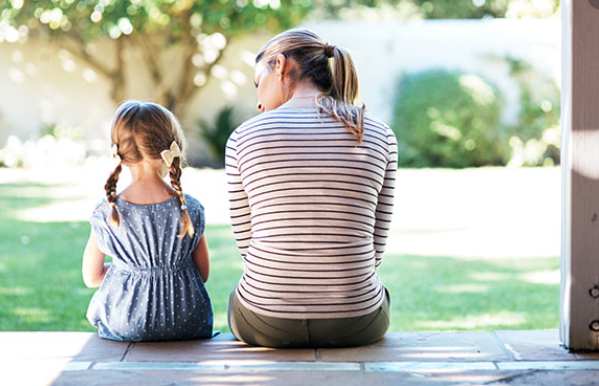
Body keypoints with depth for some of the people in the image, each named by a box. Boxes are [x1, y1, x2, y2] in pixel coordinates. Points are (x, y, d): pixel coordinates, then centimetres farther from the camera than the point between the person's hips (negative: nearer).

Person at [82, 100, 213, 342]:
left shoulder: (106, 213, -12)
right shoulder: (191, 210, -11)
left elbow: (91, 277, 0)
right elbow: (203, 274, 0)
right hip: (188, 327, 1)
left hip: (124, 328, -1)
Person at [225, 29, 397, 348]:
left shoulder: (244, 137, -5)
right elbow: (374, 248, 3)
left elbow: (247, 241, 3)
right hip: (355, 325, 1)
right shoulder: (380, 137, -2)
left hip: (265, 322, 0)